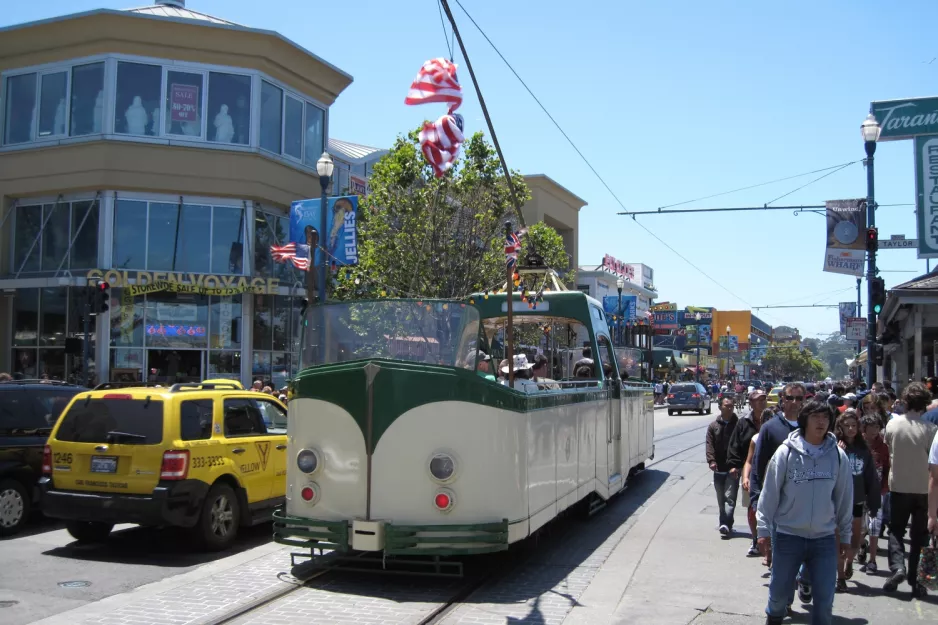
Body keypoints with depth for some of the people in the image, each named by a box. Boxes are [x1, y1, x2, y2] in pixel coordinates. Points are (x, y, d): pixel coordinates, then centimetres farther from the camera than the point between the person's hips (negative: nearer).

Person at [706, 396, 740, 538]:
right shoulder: (713, 426, 8)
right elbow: (710, 445, 0)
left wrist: (737, 465, -19)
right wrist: (711, 460, -16)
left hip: (733, 469, -4)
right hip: (719, 468, 4)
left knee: (730, 497, -9)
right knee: (721, 499, 12)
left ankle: (726, 524, -14)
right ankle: (726, 524, 22)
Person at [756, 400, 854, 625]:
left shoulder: (838, 456, 0)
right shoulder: (786, 452, -7)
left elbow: (844, 497, 7)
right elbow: (770, 492, -3)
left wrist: (845, 537, 11)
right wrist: (764, 529, -4)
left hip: (825, 538, 2)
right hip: (788, 536, -1)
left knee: (825, 598, 4)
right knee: (780, 592, 10)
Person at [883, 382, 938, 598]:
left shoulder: (893, 423, -7)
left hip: (899, 486, 1)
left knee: (896, 530, 16)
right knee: (919, 536, 12)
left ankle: (897, 566, -7)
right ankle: (915, 581, 14)